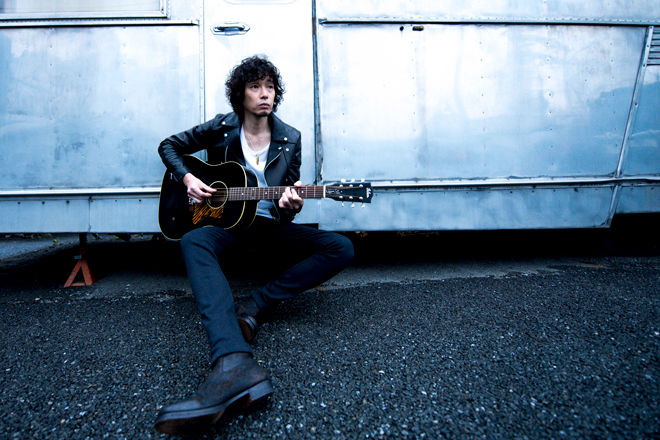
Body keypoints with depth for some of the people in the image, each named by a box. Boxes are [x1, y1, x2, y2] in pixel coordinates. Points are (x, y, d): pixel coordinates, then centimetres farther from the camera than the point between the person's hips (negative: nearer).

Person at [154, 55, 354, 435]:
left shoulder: (290, 138, 5)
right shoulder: (221, 128, 2)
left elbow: (289, 198, 6)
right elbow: (169, 146, 13)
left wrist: (290, 205, -19)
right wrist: (187, 178, -5)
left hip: (270, 224, 2)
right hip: (227, 222, -1)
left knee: (342, 249, -19)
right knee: (194, 241, -38)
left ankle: (256, 305, -28)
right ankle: (234, 364, -61)